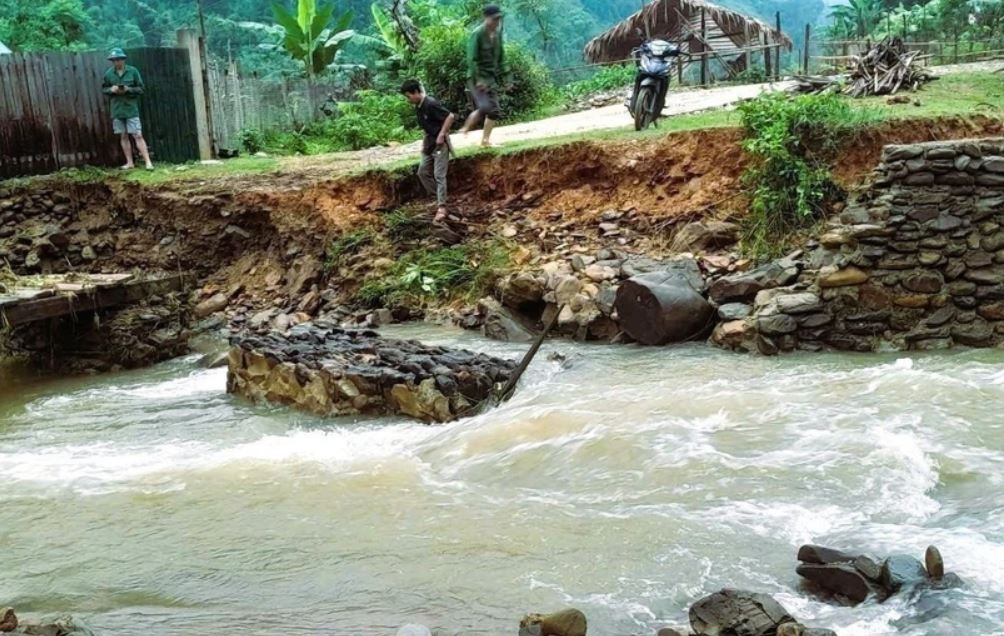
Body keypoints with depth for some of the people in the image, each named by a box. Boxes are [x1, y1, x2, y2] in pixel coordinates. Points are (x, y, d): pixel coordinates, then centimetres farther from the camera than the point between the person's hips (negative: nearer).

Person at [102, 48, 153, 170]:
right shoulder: (108, 73, 2)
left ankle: (148, 162, -8)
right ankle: (129, 162, 16)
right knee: (123, 136, 8)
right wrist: (111, 89, -10)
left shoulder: (133, 71, -4)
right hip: (117, 109, 3)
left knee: (137, 135, -8)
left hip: (131, 109, -3)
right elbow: (103, 89, 11)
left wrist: (129, 89, -18)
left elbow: (141, 88, -1)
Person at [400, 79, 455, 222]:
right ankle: (438, 198, 19)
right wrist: (425, 141, 13)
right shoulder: (418, 107, 6)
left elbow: (450, 116, -24)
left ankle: (442, 207, -10)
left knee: (439, 175, -11)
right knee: (423, 172, 10)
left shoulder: (431, 103, -21)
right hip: (430, 142, 9)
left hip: (440, 143, -9)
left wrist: (442, 135, -21)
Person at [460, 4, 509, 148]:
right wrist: (477, 79, -23)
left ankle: (486, 140, 9)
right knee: (484, 106, -23)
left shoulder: (497, 33, 8)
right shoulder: (477, 34, -13)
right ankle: (466, 128, -3)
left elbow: (501, 57, 16)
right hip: (478, 77, -7)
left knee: (494, 111, 1)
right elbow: (471, 59, -17)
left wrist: (504, 76, 11)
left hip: (492, 77, 7)